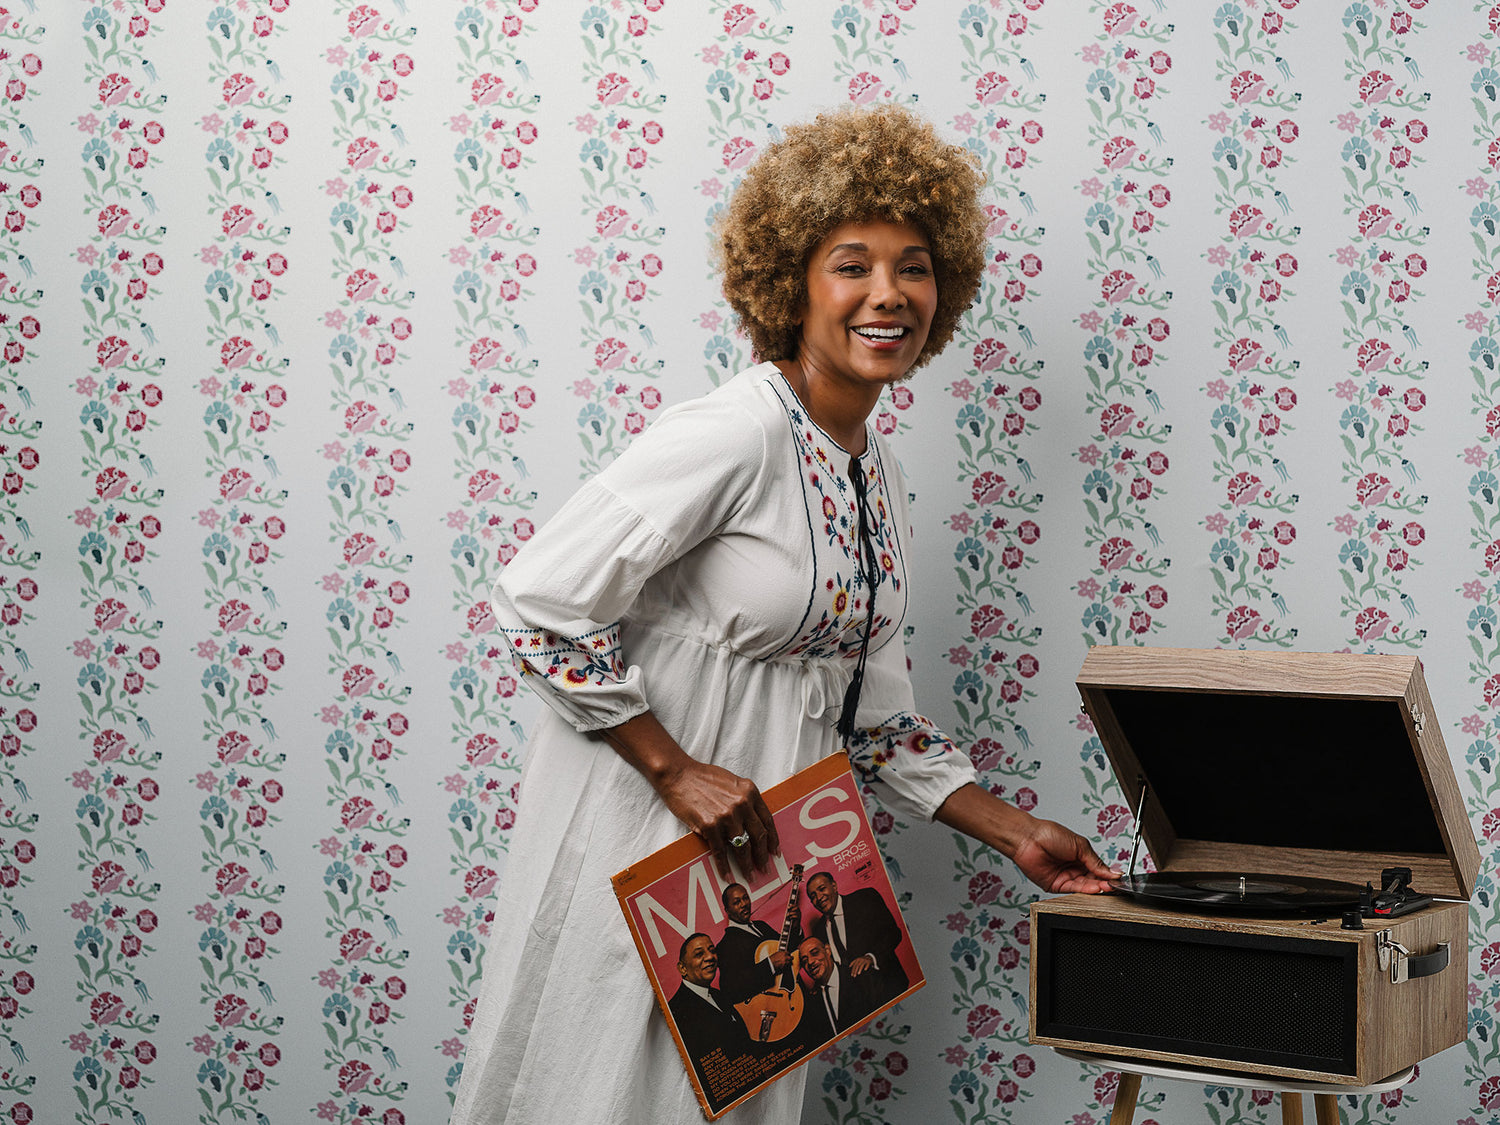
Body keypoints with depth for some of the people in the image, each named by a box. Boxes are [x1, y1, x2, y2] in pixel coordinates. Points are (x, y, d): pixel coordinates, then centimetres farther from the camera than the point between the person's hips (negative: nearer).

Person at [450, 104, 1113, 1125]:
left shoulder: (880, 476, 9)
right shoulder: (738, 433, -18)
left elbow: (872, 712, 13)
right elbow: (543, 597, -22)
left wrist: (1014, 833, 7)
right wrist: (678, 772, -20)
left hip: (759, 847, 8)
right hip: (642, 837, -8)